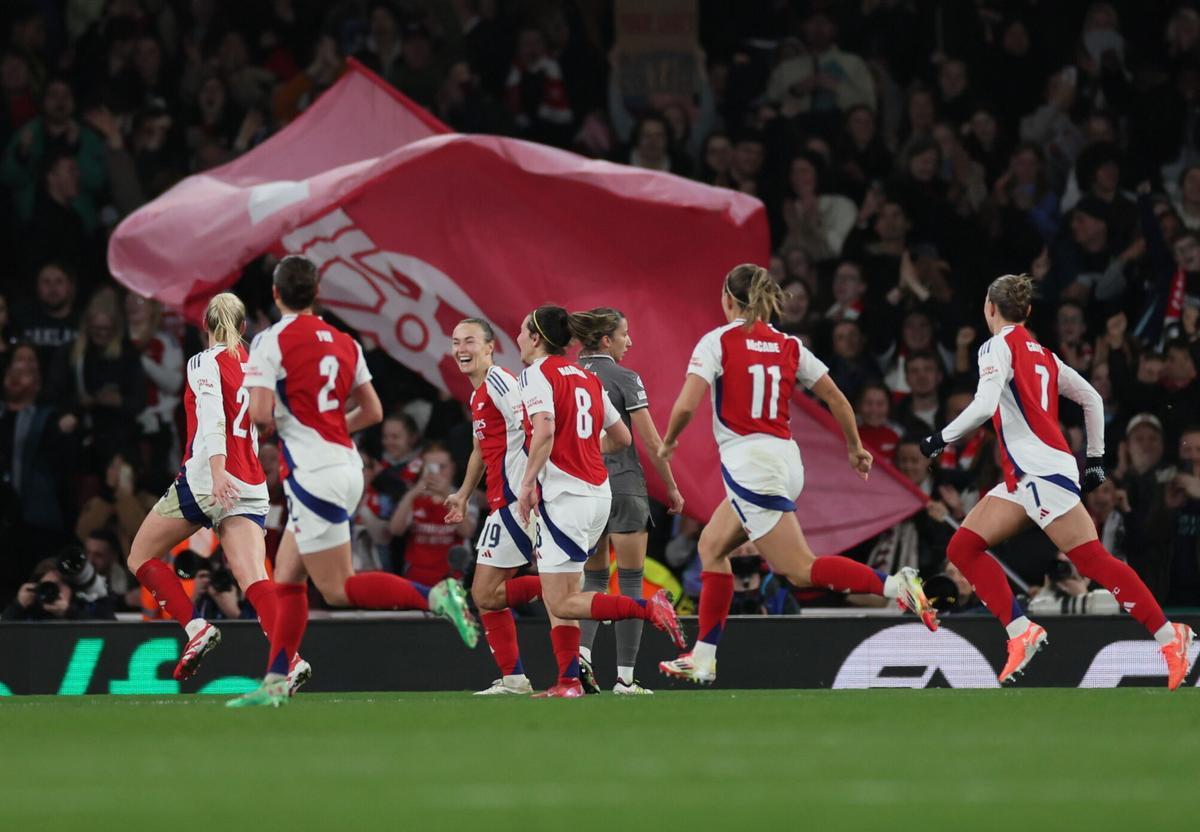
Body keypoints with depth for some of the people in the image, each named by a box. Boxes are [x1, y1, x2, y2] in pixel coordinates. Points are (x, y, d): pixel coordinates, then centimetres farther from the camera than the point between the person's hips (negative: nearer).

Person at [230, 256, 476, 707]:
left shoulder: (271, 342, -10)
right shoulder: (344, 343, 11)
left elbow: (260, 414, -18)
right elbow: (373, 411, 15)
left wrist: (272, 426, 6)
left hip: (314, 475, -8)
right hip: (346, 464, 8)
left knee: (338, 589, -5)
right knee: (286, 579, 12)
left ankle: (435, 596, -19)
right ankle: (274, 683, 10)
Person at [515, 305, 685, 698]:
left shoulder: (537, 373, -7)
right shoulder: (587, 378, 16)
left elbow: (544, 430, -22)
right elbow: (621, 437, 19)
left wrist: (528, 481, -17)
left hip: (564, 496, -8)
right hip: (598, 492, 8)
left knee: (561, 603, -6)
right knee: (557, 596, 12)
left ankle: (648, 608, -17)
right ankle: (568, 681, 7)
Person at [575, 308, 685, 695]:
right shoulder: (624, 379, -9)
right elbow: (651, 441, -8)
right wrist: (671, 487, 3)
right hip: (624, 485, -5)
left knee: (593, 577, 16)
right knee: (630, 580, 2)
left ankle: (581, 652, -6)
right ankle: (625, 676, 0)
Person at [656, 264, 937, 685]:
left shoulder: (718, 342, -7)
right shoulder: (787, 346, 9)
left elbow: (686, 405, -15)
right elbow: (836, 398, 11)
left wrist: (668, 443, 4)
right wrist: (855, 448, 26)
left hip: (748, 463, -8)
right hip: (785, 459, 8)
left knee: (801, 569, -9)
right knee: (712, 546, 20)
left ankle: (895, 586, -26)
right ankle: (702, 659, 19)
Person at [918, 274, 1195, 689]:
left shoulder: (999, 345, -5)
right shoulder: (1041, 353, 19)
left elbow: (985, 405, -19)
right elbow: (1091, 398, 22)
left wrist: (942, 438, -7)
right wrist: (1095, 458, 25)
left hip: (1043, 471, -9)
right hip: (1024, 478, 9)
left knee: (1093, 561, -12)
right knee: (963, 548, 5)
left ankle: (1169, 636, -13)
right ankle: (1021, 631, -5)